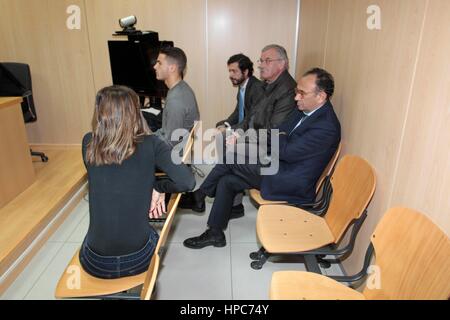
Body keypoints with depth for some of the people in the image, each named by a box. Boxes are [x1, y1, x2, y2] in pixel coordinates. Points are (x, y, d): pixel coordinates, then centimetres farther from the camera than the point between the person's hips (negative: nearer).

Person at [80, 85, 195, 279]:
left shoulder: (89, 144, -7)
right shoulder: (150, 145, -14)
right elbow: (187, 182, -21)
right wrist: (157, 187, -5)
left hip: (96, 263, 1)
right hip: (138, 259, -1)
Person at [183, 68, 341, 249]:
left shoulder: (327, 127, -22)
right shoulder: (305, 110, 6)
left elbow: (288, 152, -23)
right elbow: (280, 132, 13)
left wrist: (280, 136, -2)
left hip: (291, 184, -9)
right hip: (279, 167, 9)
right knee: (226, 181, 1)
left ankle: (200, 194, 9)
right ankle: (215, 234, 13)